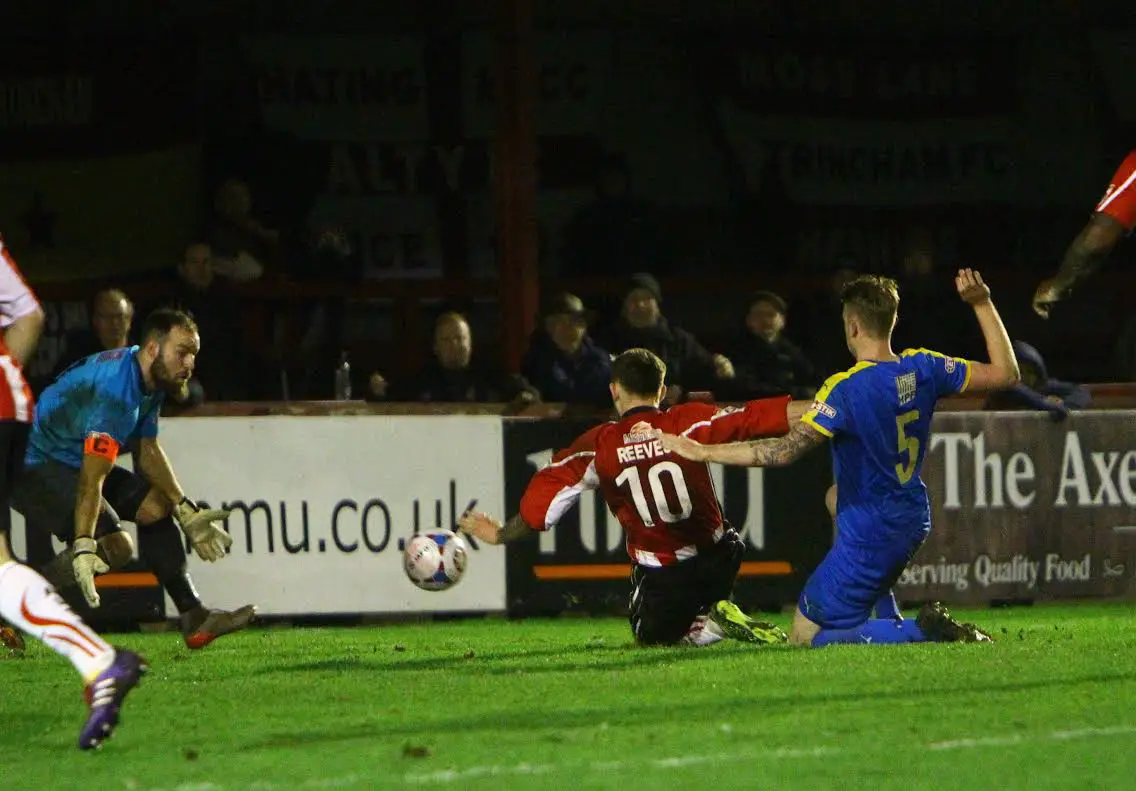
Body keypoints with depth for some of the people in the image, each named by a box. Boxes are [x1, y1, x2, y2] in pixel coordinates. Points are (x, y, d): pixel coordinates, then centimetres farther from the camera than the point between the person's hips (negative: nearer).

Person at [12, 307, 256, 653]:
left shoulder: (150, 379, 4)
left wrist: (185, 510, 14)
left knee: (156, 504, 6)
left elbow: (148, 451, 18)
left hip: (70, 461, 11)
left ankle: (194, 618, 9)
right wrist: (83, 548, -40)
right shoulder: (116, 389, -28)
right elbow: (92, 479, -34)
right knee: (114, 546, -24)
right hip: (32, 466, -11)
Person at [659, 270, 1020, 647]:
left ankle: (921, 631, -13)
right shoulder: (922, 368, -5)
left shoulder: (845, 389, -23)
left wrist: (702, 452, -24)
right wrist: (982, 303, 11)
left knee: (805, 637, 5)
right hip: (913, 522, 8)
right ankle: (889, 626, 33)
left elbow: (784, 451, -29)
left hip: (868, 538, -8)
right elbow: (1006, 373, 6)